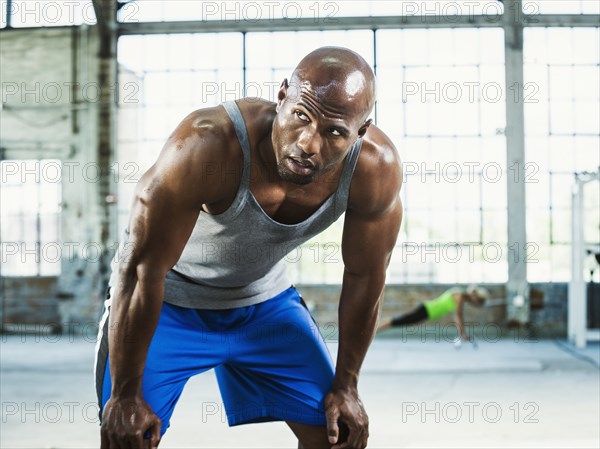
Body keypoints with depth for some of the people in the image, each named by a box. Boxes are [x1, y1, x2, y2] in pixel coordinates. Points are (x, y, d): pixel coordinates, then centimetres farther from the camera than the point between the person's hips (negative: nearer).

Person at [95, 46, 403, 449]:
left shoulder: (377, 167, -25)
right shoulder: (207, 147, -37)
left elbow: (365, 278, -9)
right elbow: (141, 269, -29)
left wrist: (345, 385, -1)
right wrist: (125, 394, -22)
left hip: (264, 301, 4)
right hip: (166, 300, -3)